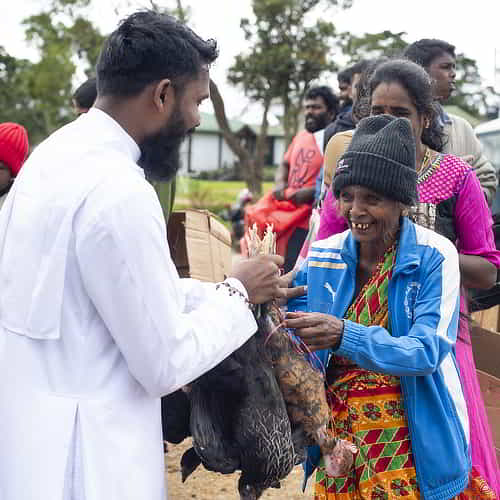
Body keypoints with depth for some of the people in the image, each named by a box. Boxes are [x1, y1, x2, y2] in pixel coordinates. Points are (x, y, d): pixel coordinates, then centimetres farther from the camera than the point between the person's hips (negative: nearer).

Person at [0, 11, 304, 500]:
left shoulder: (59, 153, 5)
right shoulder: (118, 190, -24)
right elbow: (166, 363, -18)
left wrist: (229, 291, 12)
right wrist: (237, 293, -4)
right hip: (77, 456, -9)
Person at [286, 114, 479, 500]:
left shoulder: (435, 256, -11)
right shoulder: (323, 257, 2)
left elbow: (427, 352, -20)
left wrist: (343, 336, -34)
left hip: (413, 444, -4)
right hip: (337, 435, 4)